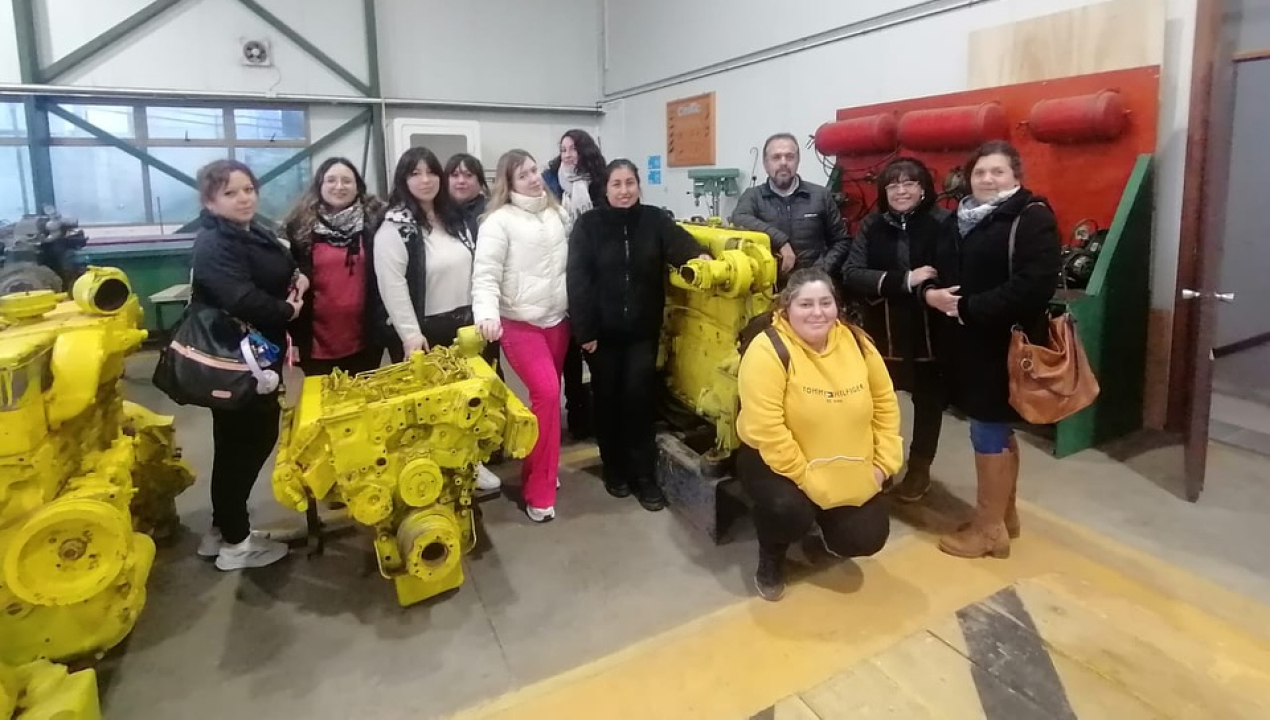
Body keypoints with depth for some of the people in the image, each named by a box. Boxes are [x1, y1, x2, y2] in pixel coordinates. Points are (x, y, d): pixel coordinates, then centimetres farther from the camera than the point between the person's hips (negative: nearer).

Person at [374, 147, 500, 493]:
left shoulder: (456, 218, 10)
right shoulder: (395, 227, -11)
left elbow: (474, 269, 14)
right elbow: (392, 285, -17)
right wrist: (410, 334, -21)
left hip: (462, 324, 6)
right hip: (424, 330, -6)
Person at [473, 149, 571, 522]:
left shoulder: (557, 213, 8)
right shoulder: (499, 221, -9)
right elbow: (485, 275, -15)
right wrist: (487, 315, -31)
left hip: (557, 320, 6)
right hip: (519, 323, -6)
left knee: (548, 394, 10)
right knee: (546, 393, -16)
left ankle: (536, 469, 30)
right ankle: (539, 492, -4)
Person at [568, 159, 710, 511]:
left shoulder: (654, 220, 1)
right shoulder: (588, 225, -5)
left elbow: (678, 241, -17)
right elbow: (577, 281, -9)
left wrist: (699, 255, -39)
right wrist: (583, 330, -13)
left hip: (643, 329, 1)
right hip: (602, 330, 0)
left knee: (639, 397, 0)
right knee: (608, 398, 10)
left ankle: (644, 475, 11)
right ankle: (614, 469, 27)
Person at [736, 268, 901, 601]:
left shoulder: (857, 343, -4)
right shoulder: (769, 349, -22)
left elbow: (885, 404, 6)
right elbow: (767, 430, -27)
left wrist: (883, 464, -1)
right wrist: (806, 480, -23)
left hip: (847, 471, 5)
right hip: (775, 461, -5)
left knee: (866, 538, -6)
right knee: (790, 510, -34)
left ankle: (825, 524, 33)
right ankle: (770, 558, 4)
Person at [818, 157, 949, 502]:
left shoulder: (943, 223, -9)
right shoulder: (872, 225, 0)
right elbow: (851, 274, -12)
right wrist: (904, 280, -22)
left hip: (929, 331, -2)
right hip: (882, 331, 2)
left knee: (927, 398, 15)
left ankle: (919, 467, 34)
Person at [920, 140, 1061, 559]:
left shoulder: (1033, 219, -10)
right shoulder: (959, 219, 14)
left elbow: (1034, 286, -23)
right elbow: (937, 269, 15)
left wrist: (967, 307, -22)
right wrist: (930, 292, -8)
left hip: (1004, 345, -7)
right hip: (966, 343, 7)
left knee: (988, 434, 0)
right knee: (998, 432, 18)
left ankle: (989, 527, 15)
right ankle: (1004, 513, 33)